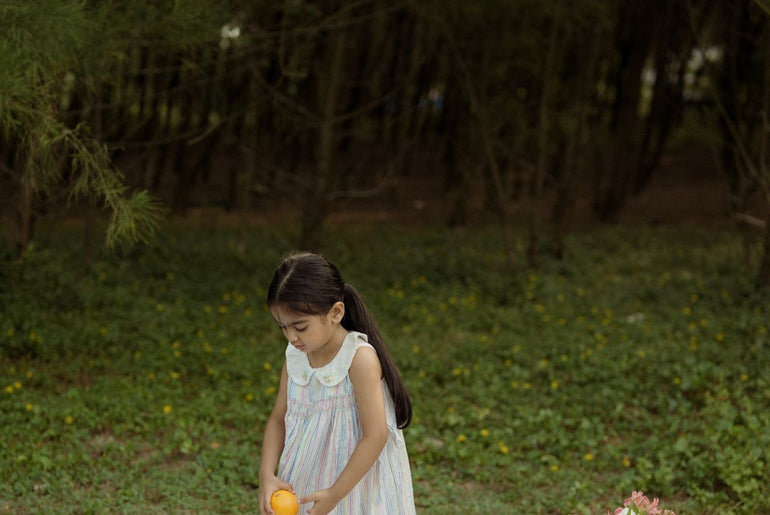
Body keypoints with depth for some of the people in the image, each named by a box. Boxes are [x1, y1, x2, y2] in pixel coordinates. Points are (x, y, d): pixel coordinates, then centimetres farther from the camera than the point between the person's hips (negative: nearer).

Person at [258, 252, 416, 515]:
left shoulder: (360, 358, -20)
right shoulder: (295, 356, -1)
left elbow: (376, 436, -21)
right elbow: (278, 419, 7)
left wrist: (335, 494, -19)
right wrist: (267, 475, -8)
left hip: (354, 483, -6)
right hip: (306, 483, 6)